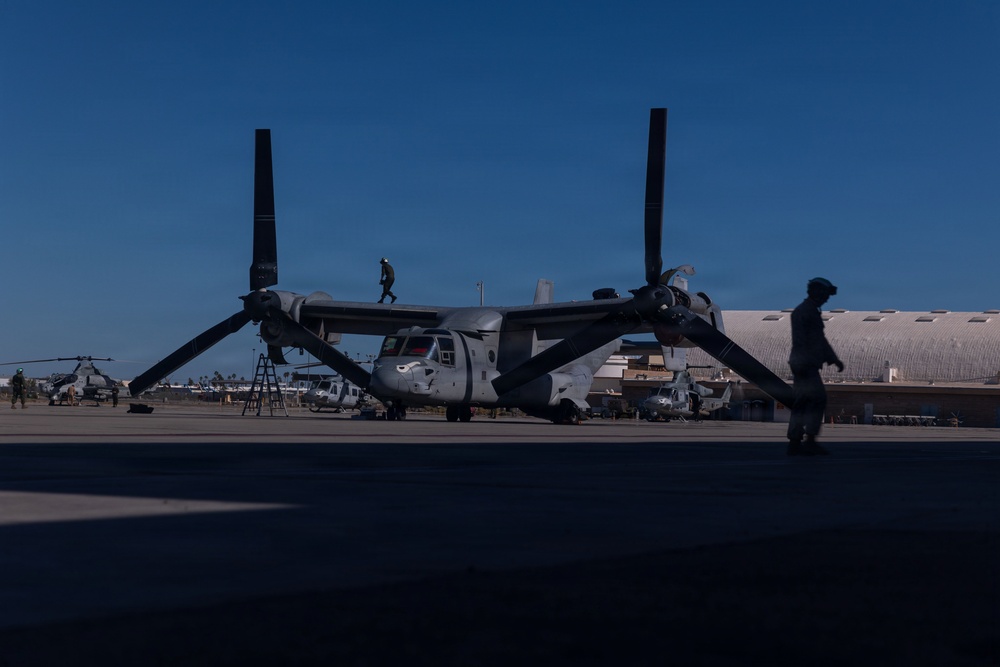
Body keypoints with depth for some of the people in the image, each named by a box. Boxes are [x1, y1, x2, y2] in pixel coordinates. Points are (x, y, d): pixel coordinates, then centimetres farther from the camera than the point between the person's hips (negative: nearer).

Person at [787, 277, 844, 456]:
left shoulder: (813, 312, 22)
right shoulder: (802, 312, -9)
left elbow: (821, 340, 28)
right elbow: (799, 339, -18)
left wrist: (834, 359, 26)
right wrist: (802, 363, -24)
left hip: (809, 365, 10)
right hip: (804, 365, -10)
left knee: (801, 404, 7)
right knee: (818, 399, -14)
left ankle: (795, 444, 6)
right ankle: (809, 440, -15)